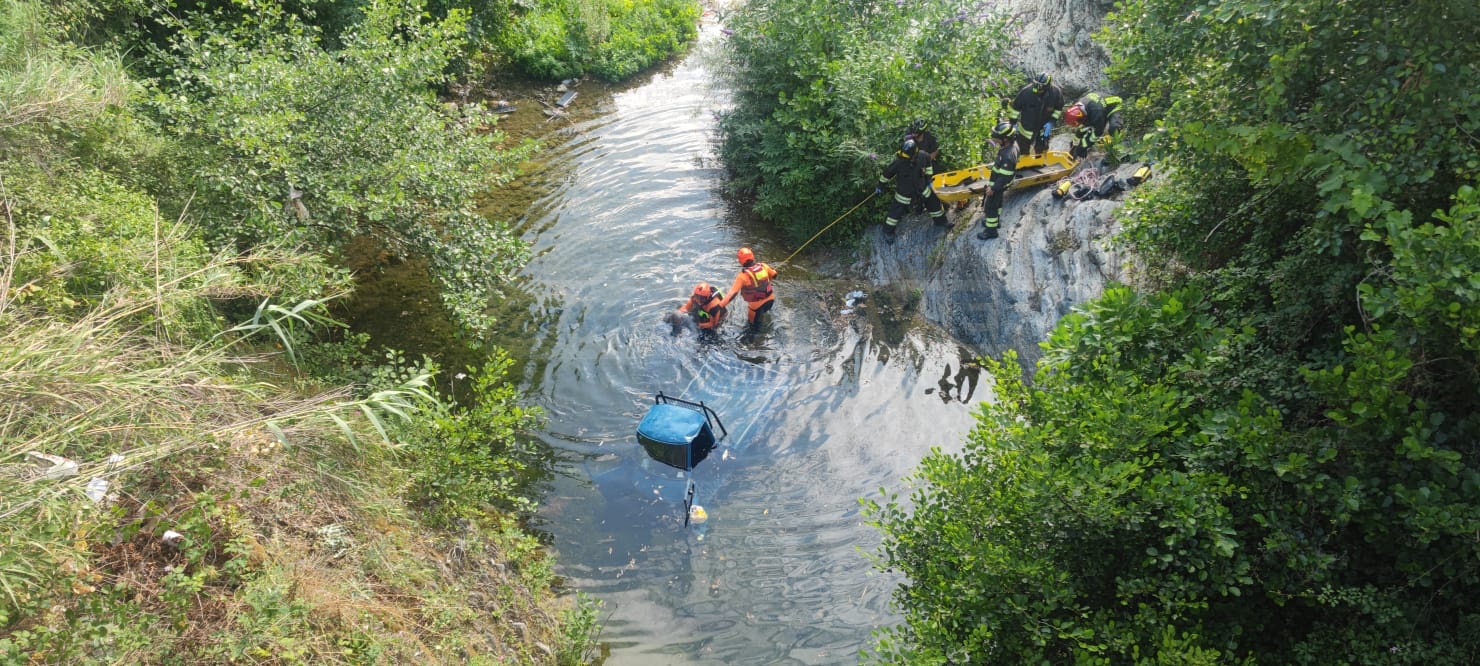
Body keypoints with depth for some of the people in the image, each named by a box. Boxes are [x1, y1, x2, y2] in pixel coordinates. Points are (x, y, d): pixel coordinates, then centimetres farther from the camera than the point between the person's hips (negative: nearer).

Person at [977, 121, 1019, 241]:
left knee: (990, 206, 8)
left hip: (999, 184, -9)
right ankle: (995, 220, 51)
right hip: (998, 181, 9)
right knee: (997, 201, 29)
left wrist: (993, 188, -22)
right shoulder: (1012, 143, -11)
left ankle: (991, 230, 24)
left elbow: (1004, 177, -30)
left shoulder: (1008, 156, -39)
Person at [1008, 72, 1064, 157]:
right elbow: (1015, 107, -14)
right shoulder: (1026, 91, -31)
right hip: (1027, 127, -2)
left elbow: (1059, 108, -3)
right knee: (1023, 150, 17)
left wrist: (1051, 122, -12)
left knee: (1041, 151, 23)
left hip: (1044, 128, 2)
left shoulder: (1056, 92, -24)